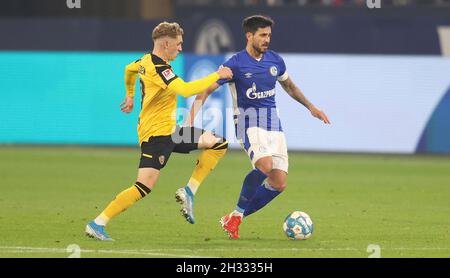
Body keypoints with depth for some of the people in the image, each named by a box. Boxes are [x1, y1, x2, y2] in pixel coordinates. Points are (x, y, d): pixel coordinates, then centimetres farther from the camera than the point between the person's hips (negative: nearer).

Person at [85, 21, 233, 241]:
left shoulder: (146, 61, 10)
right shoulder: (159, 68, -20)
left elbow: (129, 69, 33)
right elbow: (186, 90, -33)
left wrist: (130, 95, 49)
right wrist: (217, 76, -23)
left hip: (168, 130, 10)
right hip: (155, 134, -10)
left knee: (219, 144, 8)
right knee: (144, 188, -15)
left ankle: (189, 192, 5)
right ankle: (97, 224, -9)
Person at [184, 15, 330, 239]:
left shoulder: (275, 60, 8)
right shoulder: (235, 64, -9)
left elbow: (289, 86, 28)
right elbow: (206, 90, -10)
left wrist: (311, 107, 30)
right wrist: (191, 117, -22)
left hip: (273, 122, 6)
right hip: (249, 120, -6)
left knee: (279, 183, -5)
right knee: (265, 165, -31)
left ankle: (234, 219, 7)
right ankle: (237, 214, -13)